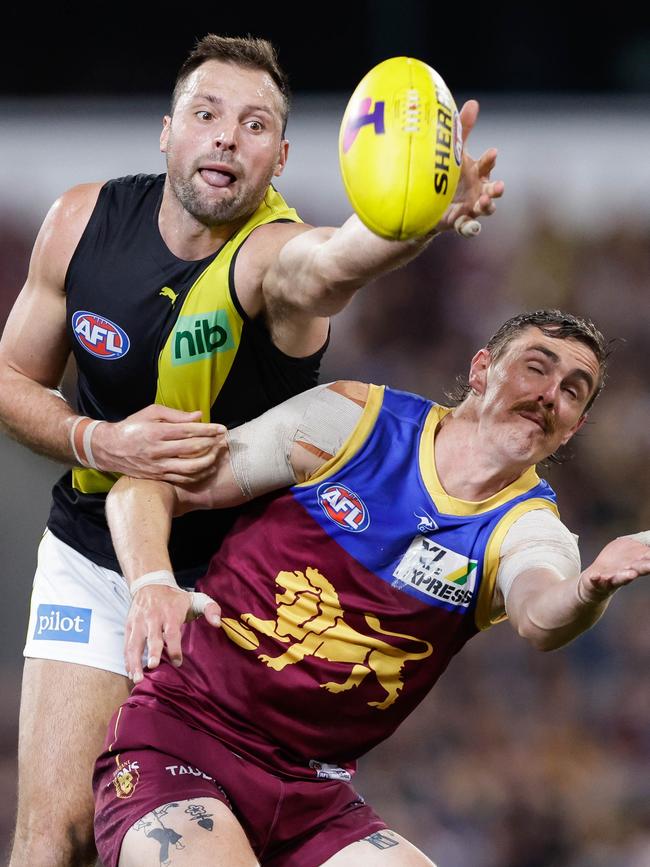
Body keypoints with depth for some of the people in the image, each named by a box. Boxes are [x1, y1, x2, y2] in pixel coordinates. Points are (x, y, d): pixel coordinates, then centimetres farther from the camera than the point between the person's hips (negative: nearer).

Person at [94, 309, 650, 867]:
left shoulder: (526, 526, 2)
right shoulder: (355, 420, -2)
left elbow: (540, 616, -24)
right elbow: (146, 487, 0)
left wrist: (592, 588, -48)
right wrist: (154, 585, -21)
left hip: (313, 795, 4)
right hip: (177, 745, -3)